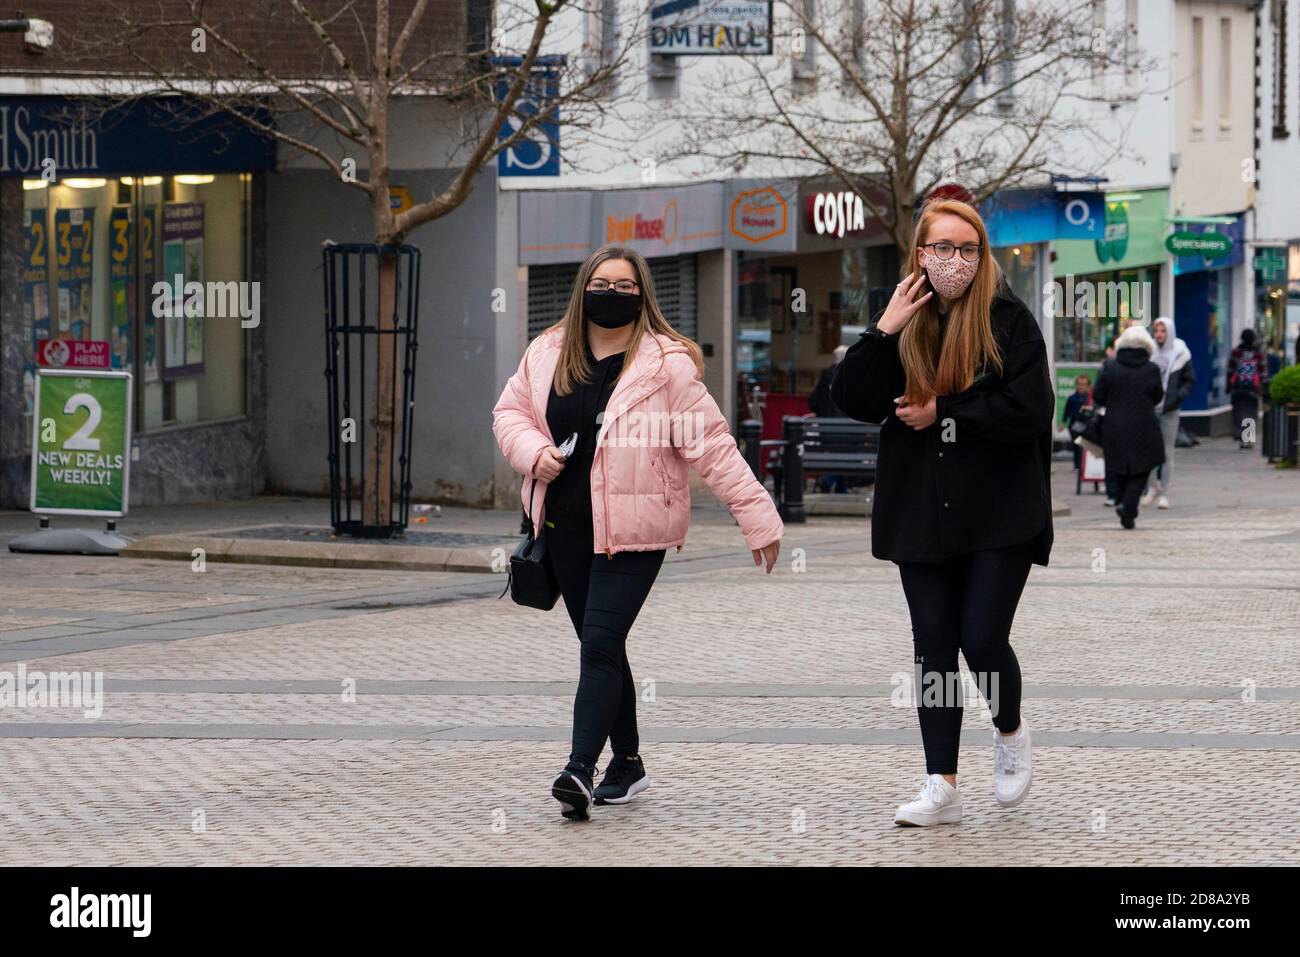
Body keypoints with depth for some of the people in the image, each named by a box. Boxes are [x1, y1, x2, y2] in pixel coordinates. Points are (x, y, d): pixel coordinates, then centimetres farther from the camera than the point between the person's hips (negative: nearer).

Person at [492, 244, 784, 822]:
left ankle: (580, 768, -19)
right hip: (565, 527, 5)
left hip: (632, 530, -5)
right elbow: (509, 411, 18)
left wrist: (757, 516, -11)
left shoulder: (666, 364, -8)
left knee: (601, 644, -15)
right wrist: (532, 450, -4)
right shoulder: (548, 353, 6)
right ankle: (626, 762, 26)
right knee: (600, 646, 14)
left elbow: (711, 446, -8)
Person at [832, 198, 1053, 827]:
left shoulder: (1008, 320, -6)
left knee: (982, 640, -9)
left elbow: (1027, 410, -15)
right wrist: (886, 329, -15)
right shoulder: (903, 321, 6)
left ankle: (1010, 732, 22)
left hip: (998, 513, -4)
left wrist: (941, 412, -11)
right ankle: (941, 787, 8)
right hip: (923, 510, 4)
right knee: (933, 646, 4)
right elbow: (851, 399, -4)